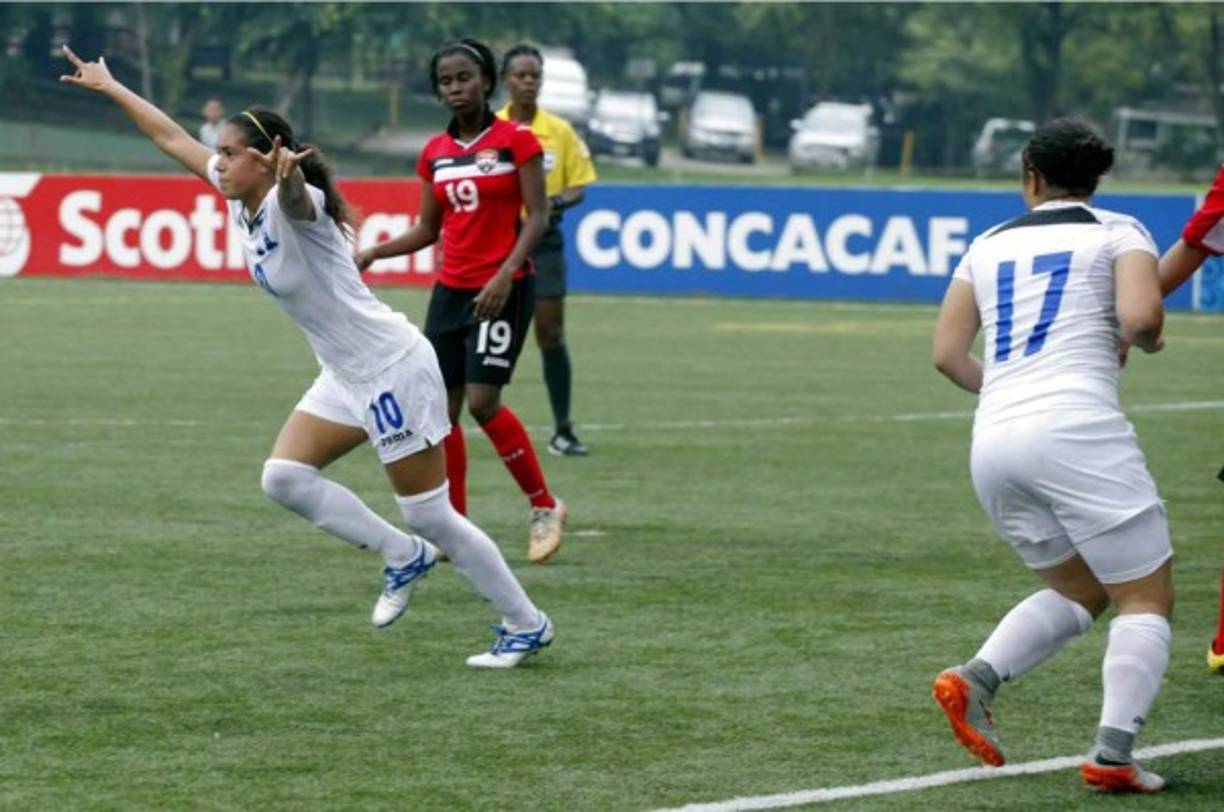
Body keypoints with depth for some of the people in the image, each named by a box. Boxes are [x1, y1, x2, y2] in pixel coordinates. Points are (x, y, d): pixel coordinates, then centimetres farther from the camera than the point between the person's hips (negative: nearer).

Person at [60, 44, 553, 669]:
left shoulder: (292, 202, -21)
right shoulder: (240, 196, 3)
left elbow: (295, 197, -48)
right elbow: (172, 137, 13)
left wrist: (289, 171, -70)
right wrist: (108, 87, 20)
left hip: (393, 370, -9)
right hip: (345, 377, 9)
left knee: (431, 517, -3)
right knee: (285, 477, 1)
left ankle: (527, 627, 9)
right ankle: (403, 557, 13)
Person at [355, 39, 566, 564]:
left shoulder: (516, 140, -6)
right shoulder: (435, 153, 9)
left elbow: (537, 216, -10)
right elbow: (428, 229, 15)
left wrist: (506, 274, -22)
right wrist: (371, 254, 2)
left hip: (501, 289, -6)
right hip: (450, 289, 6)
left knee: (482, 402, -14)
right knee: (441, 407, 1)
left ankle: (544, 507, 4)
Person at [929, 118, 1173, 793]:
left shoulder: (988, 246, 18)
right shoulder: (1117, 231, 6)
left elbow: (947, 354, 13)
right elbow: (1140, 315, -12)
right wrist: (1145, 342, 11)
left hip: (993, 442, 6)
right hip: (1076, 428, -6)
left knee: (1078, 592, 22)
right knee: (1146, 597, 3)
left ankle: (975, 679, 0)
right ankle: (1112, 752, -13)